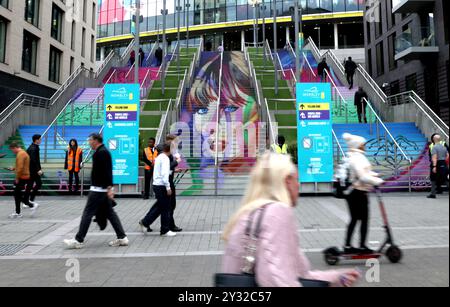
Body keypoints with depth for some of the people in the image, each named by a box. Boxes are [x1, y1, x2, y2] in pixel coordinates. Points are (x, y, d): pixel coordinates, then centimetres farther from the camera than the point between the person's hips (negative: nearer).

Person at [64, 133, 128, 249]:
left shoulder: (101, 153, -14)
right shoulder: (103, 151, 18)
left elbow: (107, 171, -23)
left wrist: (109, 188, -27)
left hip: (99, 189, -10)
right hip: (104, 189, 10)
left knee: (87, 213, -2)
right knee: (110, 213, 10)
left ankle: (78, 240, 7)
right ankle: (122, 237, 10)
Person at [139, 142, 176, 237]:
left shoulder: (159, 157, 13)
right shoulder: (165, 159, -14)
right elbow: (165, 174, -21)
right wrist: (168, 187, -20)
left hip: (156, 185, 9)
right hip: (162, 186, -9)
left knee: (159, 206, 19)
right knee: (165, 208, 2)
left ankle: (145, 222, 22)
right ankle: (165, 230, 11)